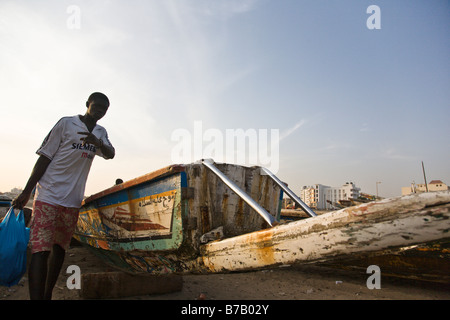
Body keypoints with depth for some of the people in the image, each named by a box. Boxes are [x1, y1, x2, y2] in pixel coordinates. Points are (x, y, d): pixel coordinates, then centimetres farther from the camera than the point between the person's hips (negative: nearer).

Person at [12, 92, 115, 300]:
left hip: (73, 200, 5)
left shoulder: (101, 133, 13)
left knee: (60, 248, 11)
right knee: (41, 249, -11)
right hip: (49, 195, -5)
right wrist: (26, 192, -5)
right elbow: (45, 157, -3)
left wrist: (97, 143, -27)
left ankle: (47, 295, 23)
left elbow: (110, 154, -4)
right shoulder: (66, 123, -1)